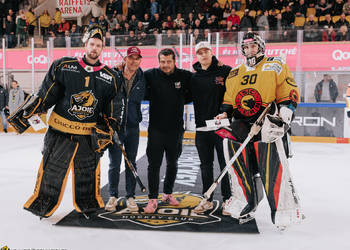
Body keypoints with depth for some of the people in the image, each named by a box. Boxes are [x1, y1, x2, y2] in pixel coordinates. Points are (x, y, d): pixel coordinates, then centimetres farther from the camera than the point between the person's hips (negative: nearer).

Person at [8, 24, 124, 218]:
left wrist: (107, 130, -1)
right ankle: (42, 203, 27)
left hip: (90, 133, 1)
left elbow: (114, 107, 6)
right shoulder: (63, 66, -3)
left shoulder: (110, 77, 2)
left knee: (88, 171, 11)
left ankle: (88, 204, 31)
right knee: (52, 168, 7)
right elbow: (45, 94, 1)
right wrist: (28, 112, -2)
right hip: (60, 128, -1)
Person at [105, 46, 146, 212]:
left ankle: (130, 197, 20)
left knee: (131, 163, 9)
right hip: (115, 125, -2)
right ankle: (113, 196, 19)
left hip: (132, 127, 2)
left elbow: (138, 98, 2)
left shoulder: (142, 78, 3)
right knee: (114, 164, 3)